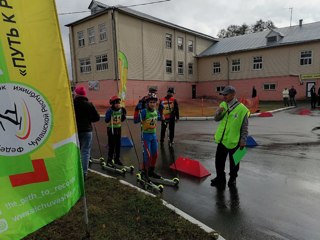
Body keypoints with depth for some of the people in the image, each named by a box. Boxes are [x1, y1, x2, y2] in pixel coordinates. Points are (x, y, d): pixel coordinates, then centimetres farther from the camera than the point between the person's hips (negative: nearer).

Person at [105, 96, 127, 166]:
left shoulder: (121, 109, 2)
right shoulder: (109, 110, -14)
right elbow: (106, 120, -20)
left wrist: (124, 114, -4)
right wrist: (110, 113, -32)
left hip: (118, 128, 6)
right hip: (111, 129, -5)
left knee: (118, 145, 12)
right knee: (112, 145, -3)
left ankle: (117, 159, 26)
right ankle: (109, 160, 10)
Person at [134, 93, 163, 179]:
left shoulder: (156, 112, 3)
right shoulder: (144, 111, -17)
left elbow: (160, 118, 24)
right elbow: (136, 121, -26)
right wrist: (137, 110, -33)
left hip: (154, 135, 7)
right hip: (146, 135, -7)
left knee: (155, 154, 15)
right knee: (147, 155, -6)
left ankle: (151, 171, 33)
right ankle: (144, 172, 13)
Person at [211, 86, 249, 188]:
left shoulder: (242, 109, -15)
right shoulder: (223, 105, 1)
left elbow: (244, 127, -9)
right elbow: (216, 119, 6)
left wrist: (243, 140, -9)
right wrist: (219, 112, -13)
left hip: (234, 141, -5)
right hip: (222, 139, 5)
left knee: (233, 162, 14)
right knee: (219, 160, 14)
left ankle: (232, 179, 35)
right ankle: (220, 178, 32)